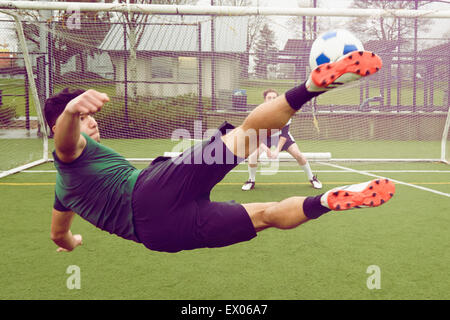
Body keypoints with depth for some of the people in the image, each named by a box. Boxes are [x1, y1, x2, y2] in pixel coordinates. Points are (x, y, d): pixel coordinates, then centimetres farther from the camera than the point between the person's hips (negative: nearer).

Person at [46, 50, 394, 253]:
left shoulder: (64, 189, 33)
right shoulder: (70, 152, 10)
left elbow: (59, 235, 46)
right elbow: (66, 137, -17)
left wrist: (73, 242, 71)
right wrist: (72, 110, -41)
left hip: (158, 233, 7)